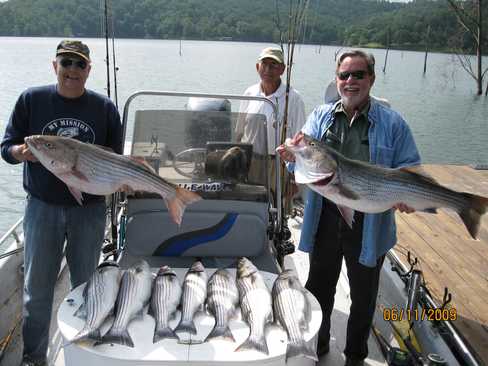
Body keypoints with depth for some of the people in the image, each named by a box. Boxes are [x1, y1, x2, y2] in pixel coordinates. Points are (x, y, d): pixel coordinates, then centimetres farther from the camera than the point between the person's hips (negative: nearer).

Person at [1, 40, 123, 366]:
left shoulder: (104, 107, 0)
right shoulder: (31, 100, -1)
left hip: (89, 208, 0)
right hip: (42, 207, 0)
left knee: (87, 285, 14)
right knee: (37, 288, 8)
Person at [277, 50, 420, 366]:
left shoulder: (392, 123, -2)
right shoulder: (321, 116, 4)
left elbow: (410, 168, -2)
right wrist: (294, 155, -31)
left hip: (369, 225, -2)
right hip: (325, 219, 2)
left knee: (363, 296, 16)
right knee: (319, 289, 19)